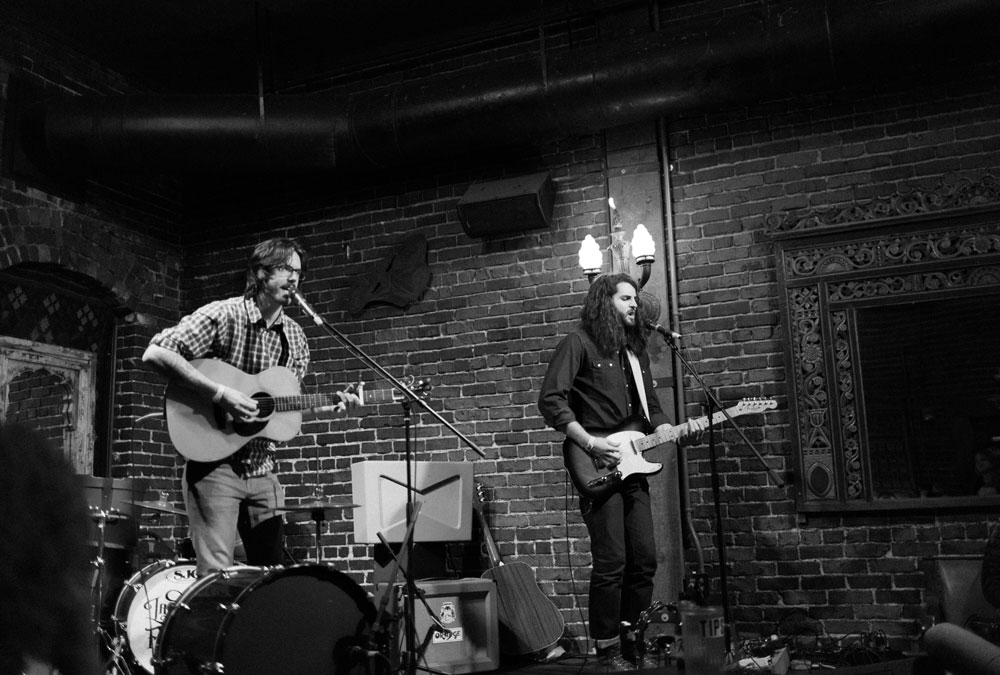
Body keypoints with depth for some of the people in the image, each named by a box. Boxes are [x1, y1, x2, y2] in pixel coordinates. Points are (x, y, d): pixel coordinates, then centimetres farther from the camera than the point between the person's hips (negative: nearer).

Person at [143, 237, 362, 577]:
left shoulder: (295, 338, 9)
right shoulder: (224, 315, -10)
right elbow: (155, 353, -20)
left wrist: (329, 408, -4)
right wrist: (221, 393, -25)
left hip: (262, 470, 6)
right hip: (214, 463, -6)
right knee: (216, 573, -10)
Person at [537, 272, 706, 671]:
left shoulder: (634, 351, 21)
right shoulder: (579, 343, -4)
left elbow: (651, 410, 25)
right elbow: (551, 401, -12)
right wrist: (590, 443, -18)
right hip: (597, 468, -8)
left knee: (644, 561, 8)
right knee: (611, 563, -7)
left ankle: (635, 643, 22)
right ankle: (608, 651, 7)